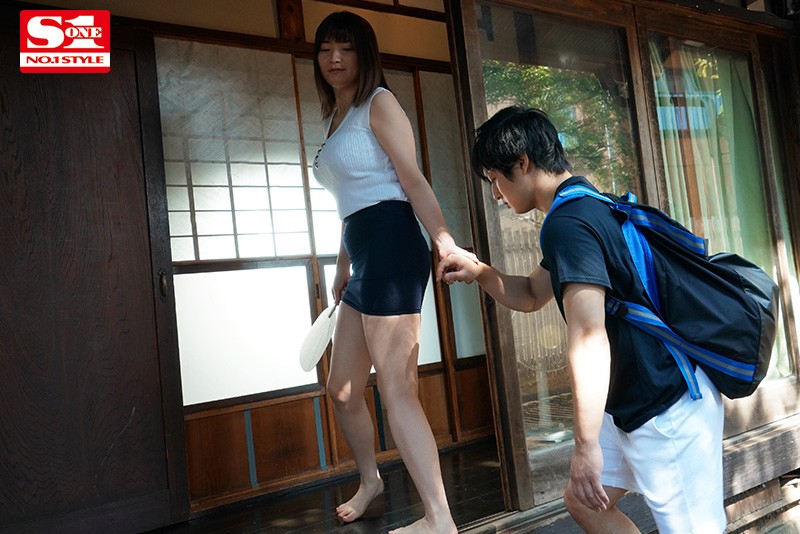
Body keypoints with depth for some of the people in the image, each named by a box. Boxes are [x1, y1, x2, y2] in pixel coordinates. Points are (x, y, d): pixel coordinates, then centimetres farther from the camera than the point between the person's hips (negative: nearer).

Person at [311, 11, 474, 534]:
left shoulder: (379, 103, -1)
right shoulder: (336, 117, 23)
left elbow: (413, 180, -14)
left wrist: (444, 240, -28)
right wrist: (342, 269, 27)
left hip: (392, 249, -9)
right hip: (365, 257, 9)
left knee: (397, 391, -9)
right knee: (343, 388, 16)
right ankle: (370, 481, 39)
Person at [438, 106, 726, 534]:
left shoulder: (567, 224, -22)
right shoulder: (587, 207, 11)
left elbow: (588, 339, -29)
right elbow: (530, 296, 19)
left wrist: (585, 445, -25)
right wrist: (478, 272, 3)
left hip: (670, 409, -10)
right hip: (632, 405, 10)